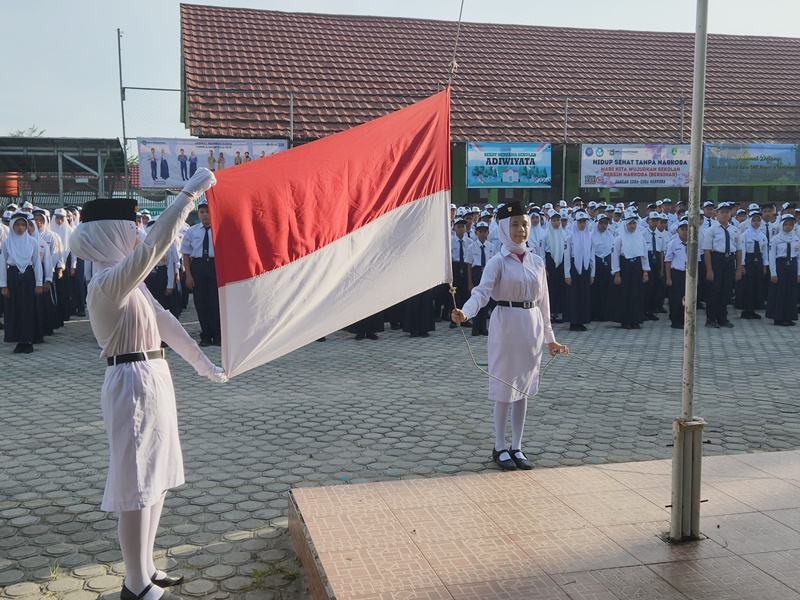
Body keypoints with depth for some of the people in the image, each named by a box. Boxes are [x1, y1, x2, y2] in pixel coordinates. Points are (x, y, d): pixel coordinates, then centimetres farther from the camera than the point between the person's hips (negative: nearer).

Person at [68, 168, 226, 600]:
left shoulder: (129, 283, 13)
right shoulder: (108, 282, -17)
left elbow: (166, 324, 16)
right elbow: (155, 244, -30)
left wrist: (204, 364, 19)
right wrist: (190, 192, -27)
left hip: (154, 380, 10)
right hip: (133, 383, -10)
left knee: (156, 479, 17)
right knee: (137, 486, 0)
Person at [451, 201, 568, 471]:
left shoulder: (537, 262, 8)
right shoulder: (498, 262, -7)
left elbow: (542, 301, 13)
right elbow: (482, 291, -21)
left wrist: (549, 337, 15)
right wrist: (465, 312, -41)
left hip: (531, 327, 5)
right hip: (506, 325, -5)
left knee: (523, 388, 11)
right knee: (504, 388, 2)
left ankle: (517, 448, 21)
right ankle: (500, 448, 15)